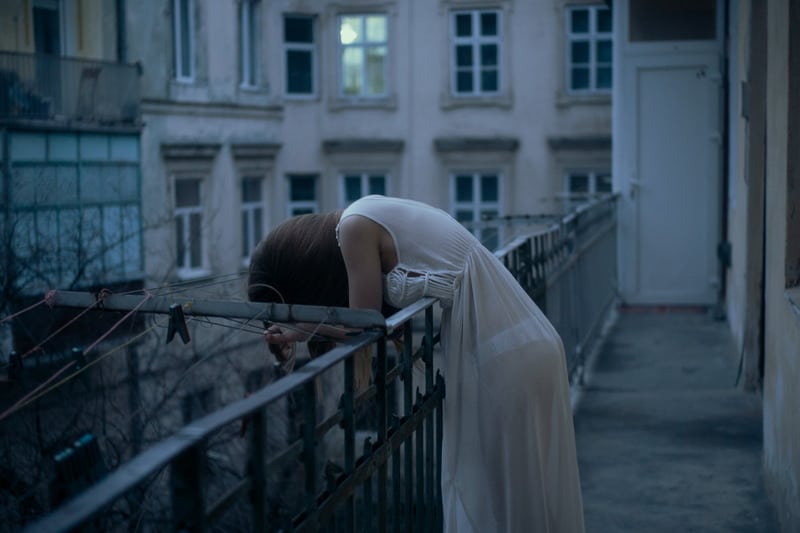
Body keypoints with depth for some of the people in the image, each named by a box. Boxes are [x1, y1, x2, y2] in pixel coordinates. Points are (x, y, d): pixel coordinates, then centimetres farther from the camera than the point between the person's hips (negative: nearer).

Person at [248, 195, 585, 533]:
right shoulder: (372, 214, 14)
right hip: (526, 344, 9)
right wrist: (299, 333, 22)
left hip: (505, 358, -9)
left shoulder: (355, 226, -13)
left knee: (501, 498, 5)